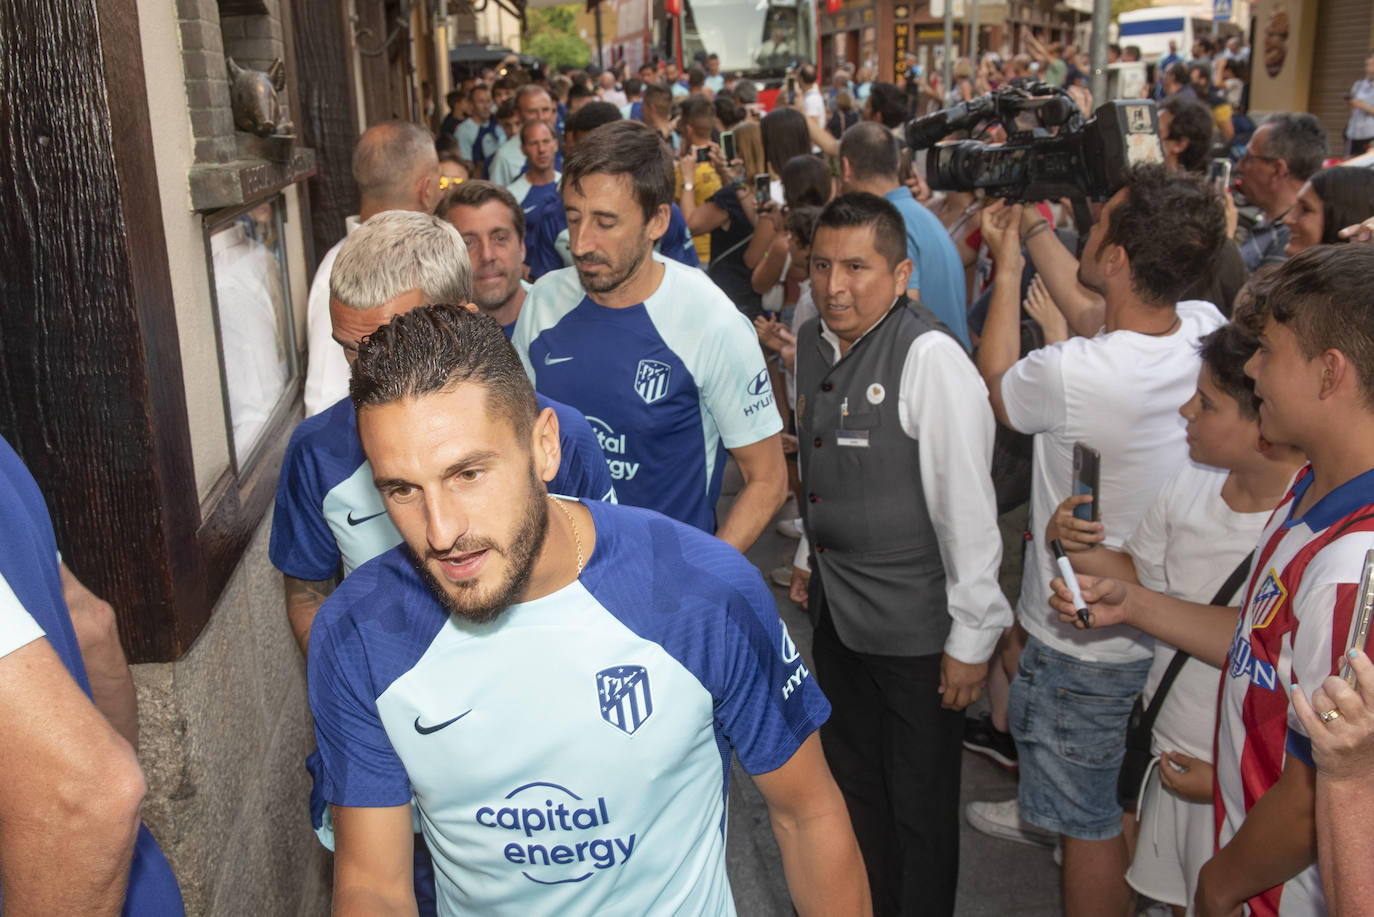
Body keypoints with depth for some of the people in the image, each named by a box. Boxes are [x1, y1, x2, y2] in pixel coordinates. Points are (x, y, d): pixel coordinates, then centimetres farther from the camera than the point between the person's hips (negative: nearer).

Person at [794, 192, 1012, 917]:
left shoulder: (930, 356, -21)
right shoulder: (809, 344, 2)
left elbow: (967, 503, -20)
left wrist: (972, 637, -16)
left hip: (915, 628, -7)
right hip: (834, 611, 7)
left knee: (920, 804, 11)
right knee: (850, 782, 24)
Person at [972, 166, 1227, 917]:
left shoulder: (1073, 375, -34)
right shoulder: (1207, 330, -14)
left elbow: (994, 383, -9)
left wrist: (1007, 265, 0)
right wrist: (1035, 235, 8)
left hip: (1088, 638, -7)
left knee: (1090, 823, 13)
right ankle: (1044, 805, 58)